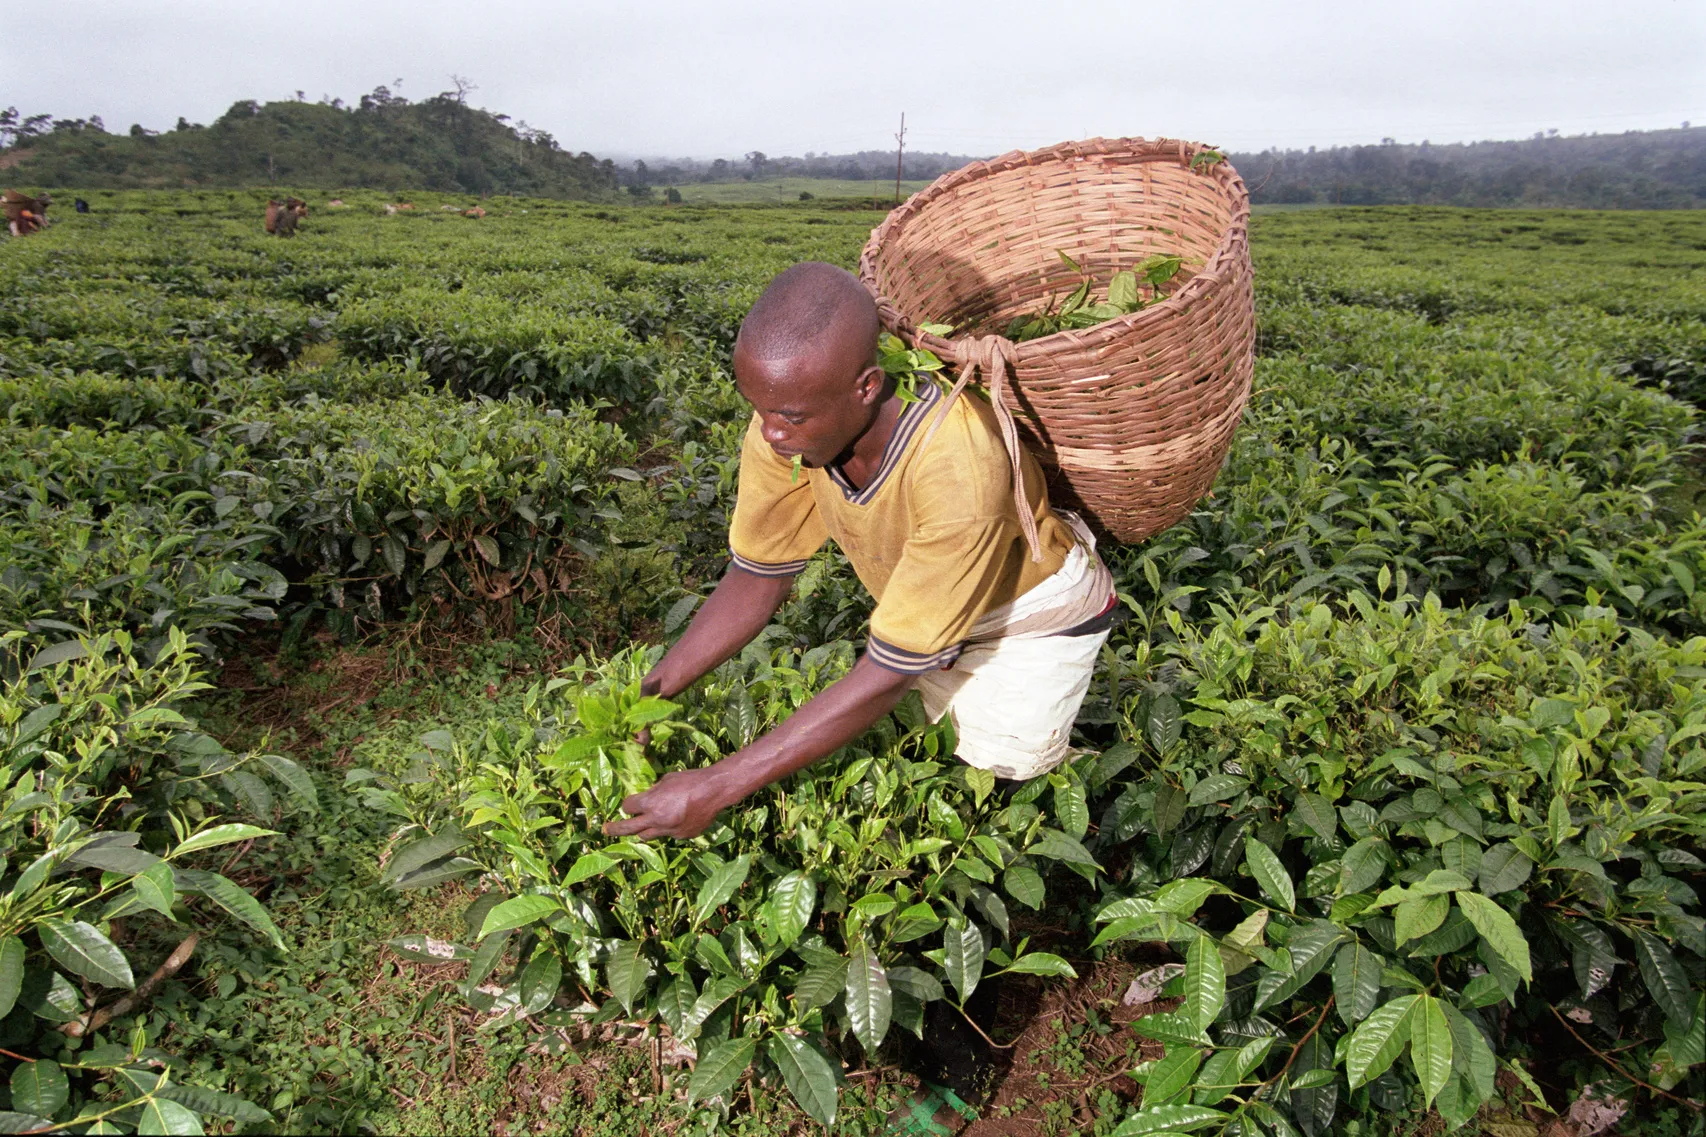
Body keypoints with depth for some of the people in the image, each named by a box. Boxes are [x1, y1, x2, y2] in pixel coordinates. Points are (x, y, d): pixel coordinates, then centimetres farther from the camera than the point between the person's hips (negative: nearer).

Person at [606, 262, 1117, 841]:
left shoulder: (959, 471, -44)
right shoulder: (787, 415, -26)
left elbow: (889, 673, -36)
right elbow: (759, 578, -11)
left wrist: (716, 788, -35)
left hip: (1033, 614, -4)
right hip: (915, 605, 5)